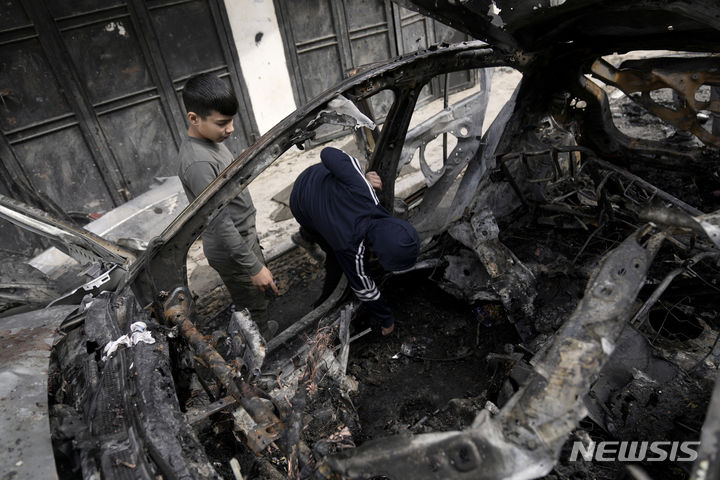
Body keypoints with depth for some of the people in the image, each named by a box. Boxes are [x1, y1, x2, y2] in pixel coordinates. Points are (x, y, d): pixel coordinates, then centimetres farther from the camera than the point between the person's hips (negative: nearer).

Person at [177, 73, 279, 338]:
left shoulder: (209, 139, 0)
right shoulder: (198, 163, -32)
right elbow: (220, 224, -31)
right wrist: (253, 266, -26)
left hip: (243, 236, 10)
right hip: (231, 253, -10)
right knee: (253, 310, 10)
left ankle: (263, 330, 54)